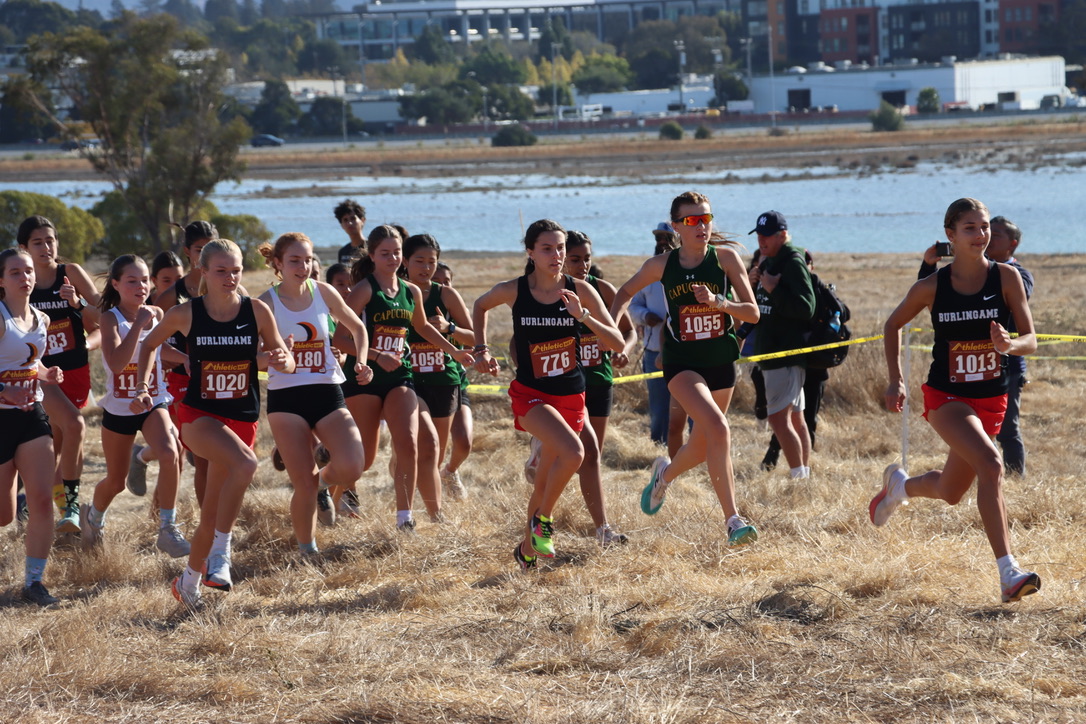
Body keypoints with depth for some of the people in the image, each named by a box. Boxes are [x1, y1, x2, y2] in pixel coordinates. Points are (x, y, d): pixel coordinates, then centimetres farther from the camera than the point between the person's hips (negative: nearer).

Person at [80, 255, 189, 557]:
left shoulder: (156, 315, -3)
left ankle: (167, 530, -18)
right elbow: (117, 363, -30)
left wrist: (187, 357, 3)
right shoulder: (111, 318, -15)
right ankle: (94, 515, 48)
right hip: (118, 409, -2)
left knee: (169, 454, -28)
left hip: (153, 405, 2)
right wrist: (138, 324, -32)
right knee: (115, 481, 13)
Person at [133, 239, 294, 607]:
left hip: (242, 419, 3)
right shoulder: (185, 314, -7)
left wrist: (283, 360, -20)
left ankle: (190, 580, 32)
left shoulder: (257, 311, -5)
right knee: (246, 464, -33)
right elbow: (149, 344, 11)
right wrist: (142, 387, 1)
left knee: (213, 512, 9)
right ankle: (220, 553, -21)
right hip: (199, 415, -3)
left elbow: (286, 362, 2)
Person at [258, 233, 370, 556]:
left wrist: (360, 363, 3)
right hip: (286, 398, -2)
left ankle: (323, 477, 18)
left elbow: (357, 328, 18)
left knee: (351, 468, -19)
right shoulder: (267, 304, -5)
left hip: (327, 392, 2)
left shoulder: (323, 293, 3)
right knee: (304, 487, -7)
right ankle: (307, 551, 16)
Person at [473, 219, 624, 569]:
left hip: (571, 396, 3)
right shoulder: (514, 291, -9)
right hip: (531, 394, -3)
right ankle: (542, 519, -5)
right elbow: (480, 306, 14)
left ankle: (527, 549, 35)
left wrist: (583, 316, -22)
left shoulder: (580, 291, -7)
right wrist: (482, 350, 6)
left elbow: (618, 344, -9)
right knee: (573, 452, -28)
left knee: (546, 481, 12)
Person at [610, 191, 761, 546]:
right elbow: (626, 292, 15)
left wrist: (718, 302, -24)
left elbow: (752, 312, -8)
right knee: (718, 428, -26)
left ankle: (665, 473, 52)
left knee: (702, 448, 15)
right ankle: (733, 519, -24)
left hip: (721, 363, 3)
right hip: (682, 364, -3)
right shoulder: (661, 266, -4)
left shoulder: (726, 258, -5)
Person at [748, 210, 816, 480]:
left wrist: (773, 289, -21)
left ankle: (800, 477, -16)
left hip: (787, 354, -10)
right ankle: (805, 474, 17)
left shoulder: (793, 263, -13)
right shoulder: (768, 263, 16)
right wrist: (753, 283, 3)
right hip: (772, 352, 10)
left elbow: (805, 308, -22)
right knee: (795, 418, 13)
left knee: (778, 418, -15)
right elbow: (754, 307, 21)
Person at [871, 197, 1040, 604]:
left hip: (991, 400, 3)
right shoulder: (933, 287, -8)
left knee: (951, 493, 16)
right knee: (991, 466, -28)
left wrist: (1010, 344, -31)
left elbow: (1030, 341, -9)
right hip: (946, 397, -3)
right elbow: (893, 326, 10)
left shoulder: (1006, 277, -7)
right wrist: (896, 381, 4)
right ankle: (1009, 573, -30)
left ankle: (899, 485, 51)